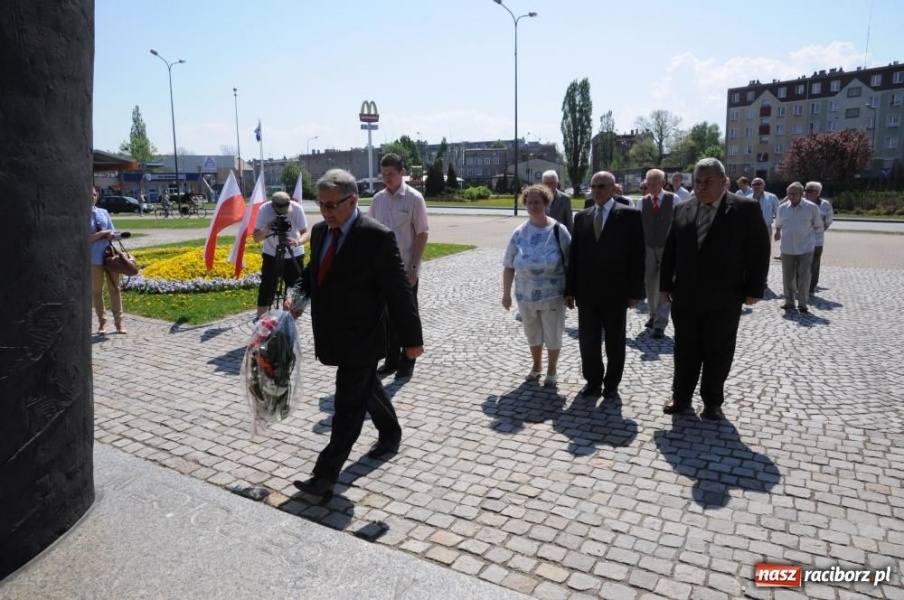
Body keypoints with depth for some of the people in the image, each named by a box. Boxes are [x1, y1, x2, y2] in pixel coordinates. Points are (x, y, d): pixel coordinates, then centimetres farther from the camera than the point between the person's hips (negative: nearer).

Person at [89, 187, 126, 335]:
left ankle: (119, 322, 13)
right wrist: (102, 233, -14)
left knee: (114, 289, 6)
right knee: (96, 291, 7)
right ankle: (102, 322, 18)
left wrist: (110, 235, -12)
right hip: (94, 259, -3)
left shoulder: (103, 212, 6)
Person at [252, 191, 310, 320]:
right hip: (271, 254, 0)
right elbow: (256, 238, -20)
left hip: (294, 255, 0)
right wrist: (267, 228, -40)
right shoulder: (264, 209, -21)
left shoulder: (296, 209, -22)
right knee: (266, 289, -3)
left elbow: (306, 233, -23)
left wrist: (297, 242, -44)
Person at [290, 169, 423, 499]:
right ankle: (391, 435, 46)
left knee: (348, 407, -1)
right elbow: (312, 272, 17)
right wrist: (297, 295, -4)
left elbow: (399, 292, -16)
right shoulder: (319, 231, 4)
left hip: (360, 338, -8)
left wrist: (411, 339, -12)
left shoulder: (377, 236, -19)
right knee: (367, 388, 24)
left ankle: (326, 476, 6)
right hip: (334, 335, 8)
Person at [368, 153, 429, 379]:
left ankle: (407, 363, 18)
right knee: (387, 315, 12)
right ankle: (391, 360, 25)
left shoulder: (414, 198, -9)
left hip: (406, 270, -5)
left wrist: (413, 268, -14)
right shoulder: (378, 198, 6)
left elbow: (422, 235, -10)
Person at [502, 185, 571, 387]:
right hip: (525, 295, 3)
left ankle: (552, 370, 31)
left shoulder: (558, 230, -10)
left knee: (552, 333, 10)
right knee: (532, 333, 18)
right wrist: (506, 293, 2)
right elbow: (509, 266, 2)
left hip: (552, 294, -3)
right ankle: (536, 365, 41)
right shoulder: (519, 233, -2)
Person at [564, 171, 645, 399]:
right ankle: (593, 381, 26)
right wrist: (570, 289, 4)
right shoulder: (581, 216, 8)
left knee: (614, 343, 11)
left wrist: (635, 291, -10)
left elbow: (637, 255, -7)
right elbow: (574, 255, 7)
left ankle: (611, 383, 27)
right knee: (587, 341, 8)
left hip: (615, 292, -3)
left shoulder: (629, 215, -4)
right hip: (587, 292, 3)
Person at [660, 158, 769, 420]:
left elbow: (758, 251, -4)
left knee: (718, 353, 8)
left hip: (724, 298, -3)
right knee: (685, 350, 11)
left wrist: (753, 289, -8)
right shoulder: (682, 209, 6)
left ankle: (713, 402, 22)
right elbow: (670, 249, 8)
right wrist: (666, 284, 5)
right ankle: (681, 397, 23)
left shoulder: (746, 209, -4)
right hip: (685, 296, 3)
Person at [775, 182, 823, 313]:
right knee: (788, 277, 7)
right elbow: (778, 224, 20)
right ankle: (789, 301, 19)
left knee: (804, 277, -1)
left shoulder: (812, 207, -5)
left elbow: (818, 226, 6)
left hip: (805, 248, -2)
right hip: (787, 248, 2)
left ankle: (802, 303, 9)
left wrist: (811, 237, 7)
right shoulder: (782, 208, 2)